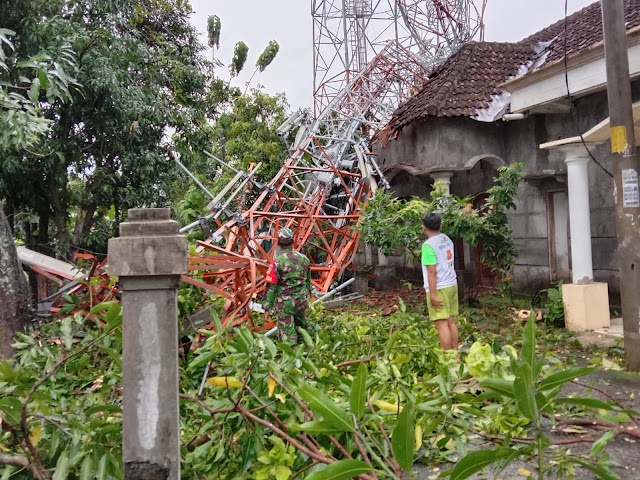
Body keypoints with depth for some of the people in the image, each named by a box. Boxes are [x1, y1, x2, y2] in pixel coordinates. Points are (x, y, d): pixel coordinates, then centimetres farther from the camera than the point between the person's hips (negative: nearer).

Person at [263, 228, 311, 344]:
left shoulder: (278, 261, -15)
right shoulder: (304, 259, 1)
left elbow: (271, 285, -13)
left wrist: (268, 304, -4)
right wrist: (307, 296, 25)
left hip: (285, 302, -5)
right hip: (302, 300, 5)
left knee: (287, 333, 2)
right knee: (300, 328, 20)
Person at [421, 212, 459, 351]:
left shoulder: (428, 245, -16)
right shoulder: (447, 239, 8)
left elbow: (432, 272, -19)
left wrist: (433, 294, -17)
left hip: (439, 288, -8)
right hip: (452, 285, 8)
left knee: (442, 324, -4)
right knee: (451, 321, 13)